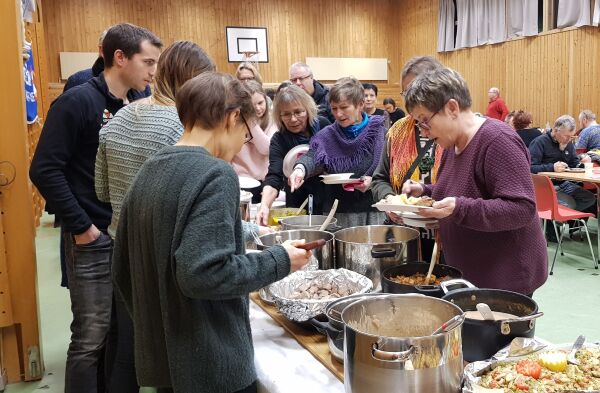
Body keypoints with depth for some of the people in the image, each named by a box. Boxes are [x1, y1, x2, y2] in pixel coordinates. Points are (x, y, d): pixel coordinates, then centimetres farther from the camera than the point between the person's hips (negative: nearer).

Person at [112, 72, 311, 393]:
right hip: (212, 365, -7)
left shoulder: (149, 171, 6)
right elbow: (203, 273, -28)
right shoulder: (215, 174, -19)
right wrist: (279, 261, -16)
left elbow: (123, 269, 11)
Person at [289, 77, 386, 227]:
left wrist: (373, 179, -19)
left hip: (373, 210, -1)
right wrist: (301, 168, -35)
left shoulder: (377, 130, 1)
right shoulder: (327, 135, 3)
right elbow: (313, 156, -14)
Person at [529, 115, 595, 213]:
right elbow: (530, 168, -20)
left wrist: (582, 162, 0)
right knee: (570, 204, -25)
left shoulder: (568, 143, 15)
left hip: (563, 184, 8)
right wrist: (552, 167, -30)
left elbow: (574, 163, 23)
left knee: (590, 199, -9)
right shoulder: (540, 142, -11)